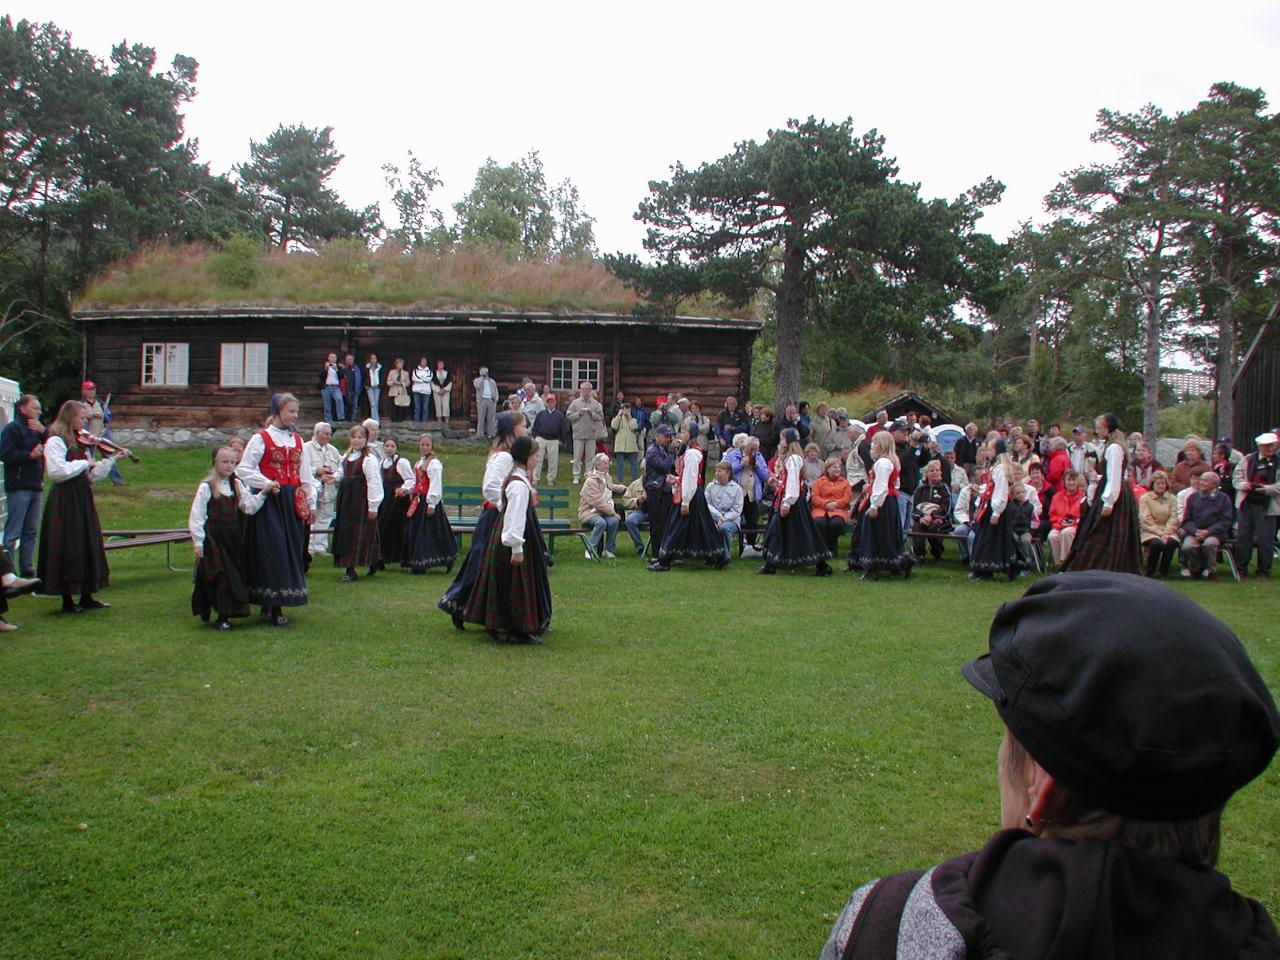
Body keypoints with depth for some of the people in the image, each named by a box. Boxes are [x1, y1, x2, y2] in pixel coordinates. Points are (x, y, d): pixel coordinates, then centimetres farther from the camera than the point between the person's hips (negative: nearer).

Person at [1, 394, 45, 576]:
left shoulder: (36, 429, 20)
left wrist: (44, 432, -5)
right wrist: (30, 455, -20)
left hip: (35, 486, 8)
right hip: (18, 487, -8)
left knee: (31, 531, 11)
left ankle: (27, 569, 16)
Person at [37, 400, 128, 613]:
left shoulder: (80, 442, 15)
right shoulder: (55, 442, -10)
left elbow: (92, 475, 13)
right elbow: (57, 471, -24)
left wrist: (112, 458, 6)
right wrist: (84, 463, -17)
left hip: (82, 499, 8)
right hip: (64, 501, -8)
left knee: (87, 546, 11)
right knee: (68, 549, -3)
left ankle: (86, 597, 20)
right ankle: (67, 601, 6)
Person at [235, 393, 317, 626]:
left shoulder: (297, 441, 12)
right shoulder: (261, 439, -5)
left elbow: (306, 475, 15)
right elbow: (243, 469, -8)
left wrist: (311, 504, 12)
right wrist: (266, 483, -18)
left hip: (293, 501, 6)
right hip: (270, 502, -6)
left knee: (292, 550, 5)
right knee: (273, 550, -7)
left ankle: (271, 603, 14)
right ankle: (274, 607, -3)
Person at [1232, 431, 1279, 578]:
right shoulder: (1247, 460, 7)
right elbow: (1237, 477, 8)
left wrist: (1267, 489, -19)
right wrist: (1244, 485, -11)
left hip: (1267, 506, -2)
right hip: (1247, 504, 2)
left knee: (1265, 539, 0)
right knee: (1243, 537, 7)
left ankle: (1264, 570, 12)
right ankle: (1240, 568, 17)